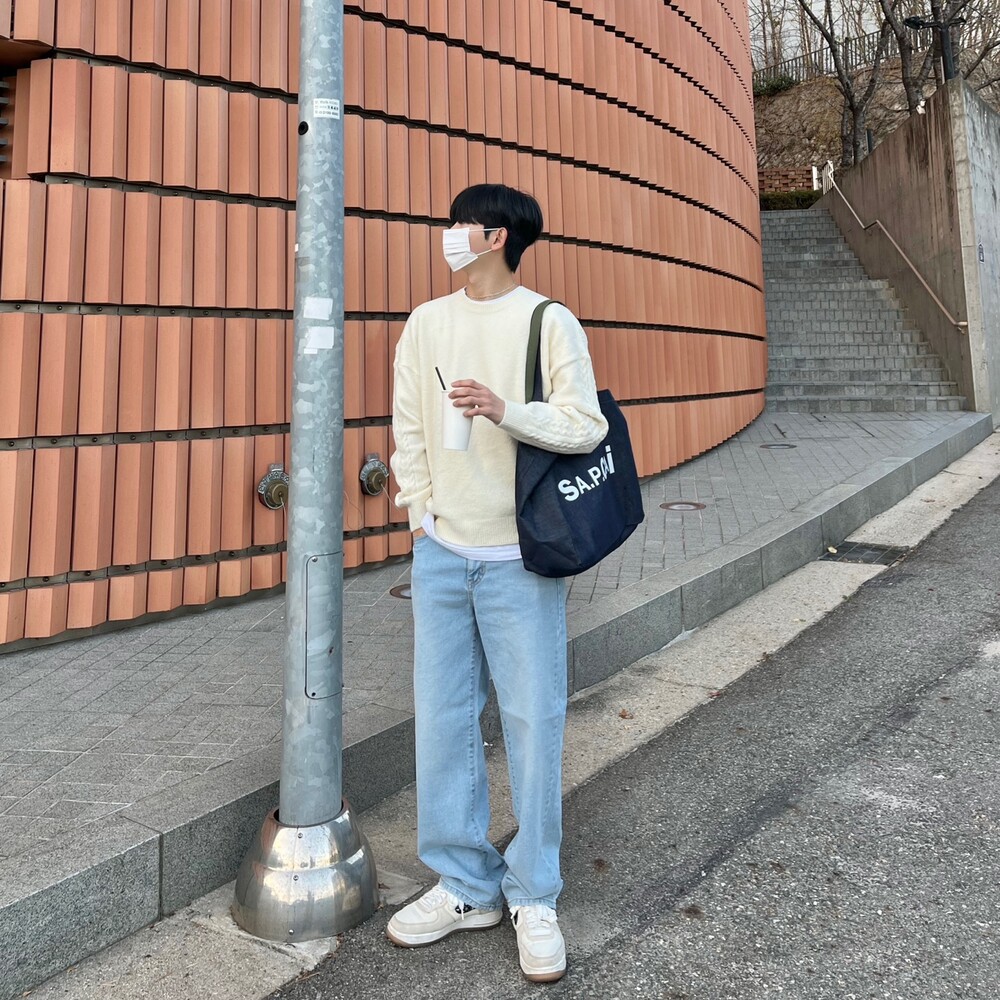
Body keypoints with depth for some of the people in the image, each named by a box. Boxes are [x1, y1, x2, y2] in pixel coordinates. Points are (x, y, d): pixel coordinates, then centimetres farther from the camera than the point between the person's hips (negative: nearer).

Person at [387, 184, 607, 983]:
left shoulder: (549, 321, -4)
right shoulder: (426, 323, 9)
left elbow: (586, 428, -9)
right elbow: (408, 428, 10)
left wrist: (505, 410, -22)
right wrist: (420, 515, 4)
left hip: (520, 557, -4)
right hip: (441, 554, 4)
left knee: (534, 723, 3)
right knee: (443, 721, 8)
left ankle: (534, 896, 21)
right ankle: (464, 885, 26)